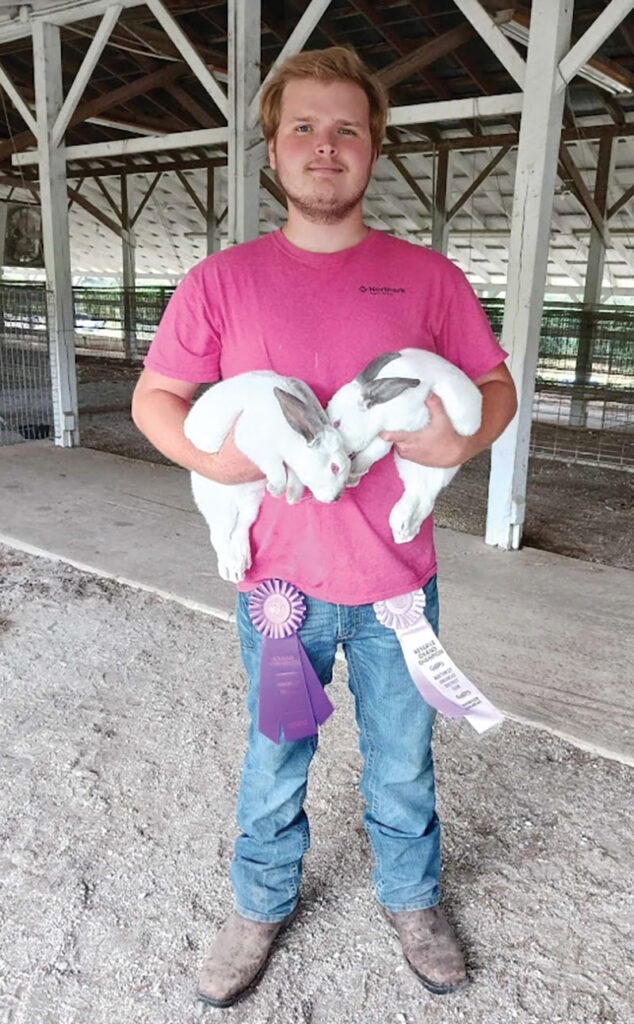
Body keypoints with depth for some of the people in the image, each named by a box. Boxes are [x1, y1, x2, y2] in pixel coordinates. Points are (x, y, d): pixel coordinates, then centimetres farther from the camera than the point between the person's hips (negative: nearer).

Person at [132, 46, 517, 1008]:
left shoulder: (428, 277, -1)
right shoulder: (222, 280, -2)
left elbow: (496, 385, 6)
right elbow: (154, 396, 3)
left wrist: (463, 441, -16)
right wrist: (209, 456, -17)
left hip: (396, 580, 1)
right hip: (278, 579, 0)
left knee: (403, 763, 19)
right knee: (274, 762, 18)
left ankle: (411, 898, 46)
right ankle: (263, 904, 44)